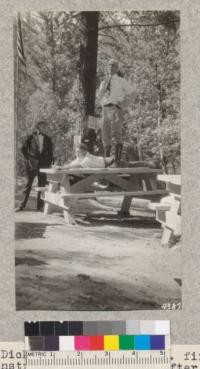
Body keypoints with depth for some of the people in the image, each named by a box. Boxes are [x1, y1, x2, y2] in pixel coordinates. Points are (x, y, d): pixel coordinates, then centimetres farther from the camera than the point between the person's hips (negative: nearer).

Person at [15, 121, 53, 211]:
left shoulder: (47, 138, 10)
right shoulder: (31, 137, 2)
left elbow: (50, 152, 13)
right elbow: (23, 149, 4)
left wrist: (50, 162, 3)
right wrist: (28, 158, -4)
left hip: (43, 164, 2)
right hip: (32, 164, -2)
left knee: (42, 185, 3)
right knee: (28, 184, 0)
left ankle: (40, 206, 9)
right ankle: (22, 205, 4)